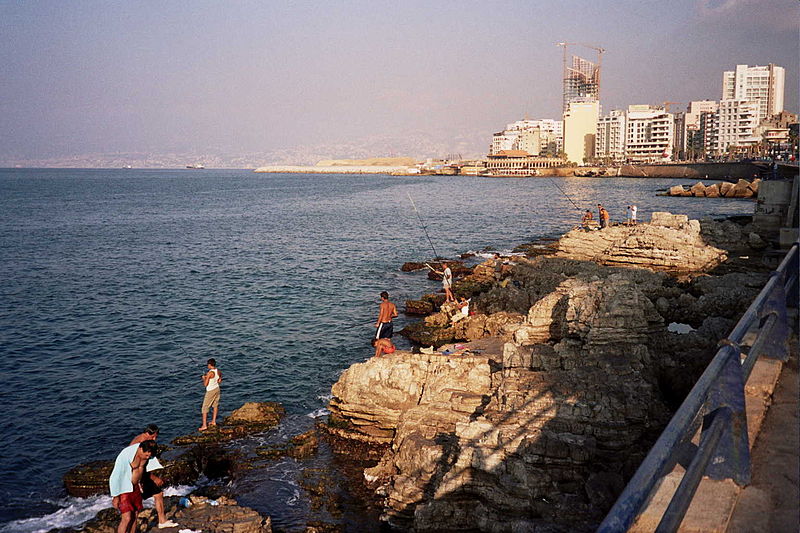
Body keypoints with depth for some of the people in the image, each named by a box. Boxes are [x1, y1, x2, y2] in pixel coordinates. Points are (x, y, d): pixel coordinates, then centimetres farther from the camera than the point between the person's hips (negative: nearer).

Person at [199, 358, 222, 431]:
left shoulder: (210, 373, -25)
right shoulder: (218, 371, -2)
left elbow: (205, 384, -21)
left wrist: (204, 378, -3)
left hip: (210, 391, -8)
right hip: (217, 389, 8)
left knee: (205, 408, 0)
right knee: (215, 405, 23)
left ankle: (204, 425, -2)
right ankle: (214, 421, 34)